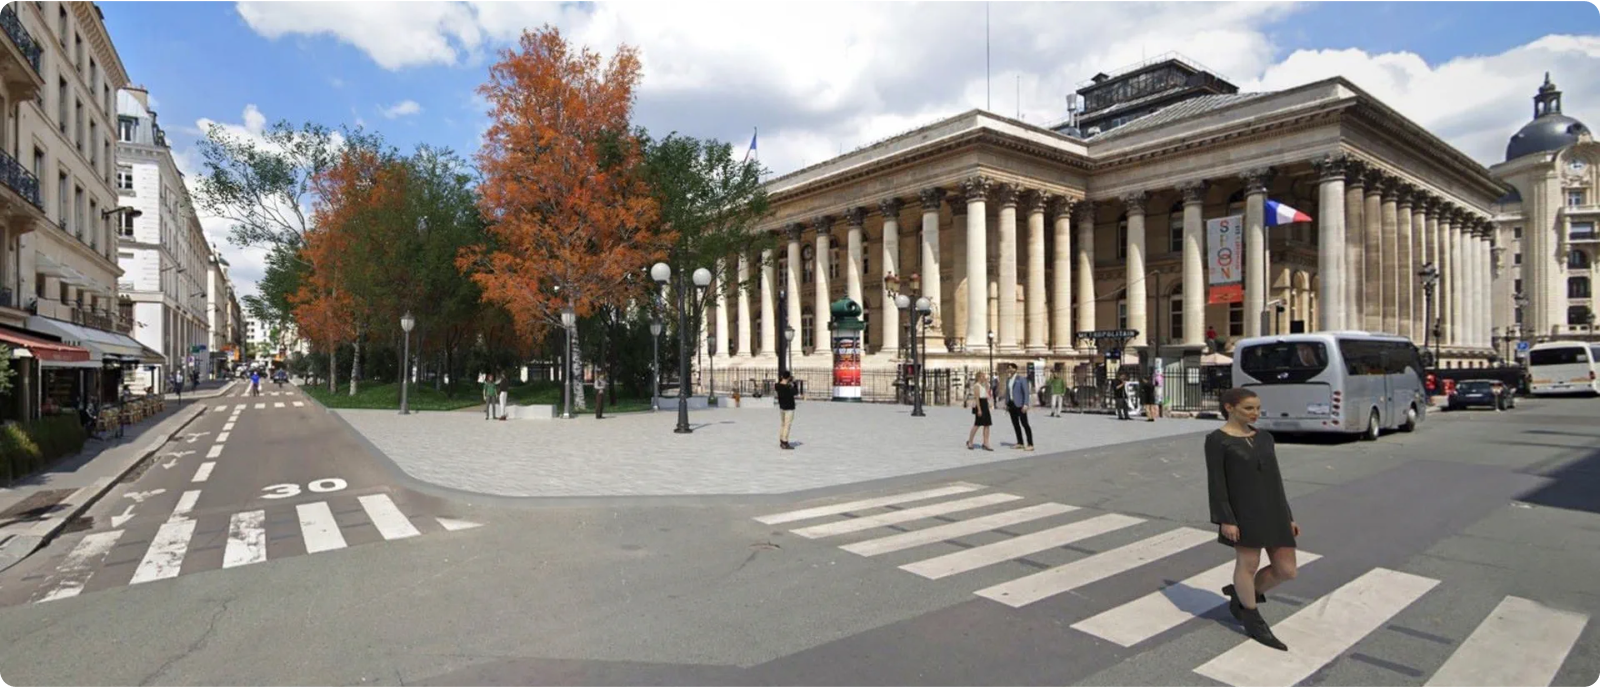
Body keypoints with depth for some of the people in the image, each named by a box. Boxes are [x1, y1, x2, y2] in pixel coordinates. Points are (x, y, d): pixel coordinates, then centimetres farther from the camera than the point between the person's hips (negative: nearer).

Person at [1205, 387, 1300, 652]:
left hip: (1273, 511, 7)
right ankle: (1253, 620, 23)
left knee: (1286, 570, 6)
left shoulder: (1265, 438, 12)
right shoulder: (1217, 440, -7)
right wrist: (1225, 520, -14)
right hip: (1243, 512, -7)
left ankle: (1240, 597, 28)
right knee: (1248, 564, 3)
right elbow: (1216, 482, -10)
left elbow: (1274, 479, 15)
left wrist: (1287, 516, 13)